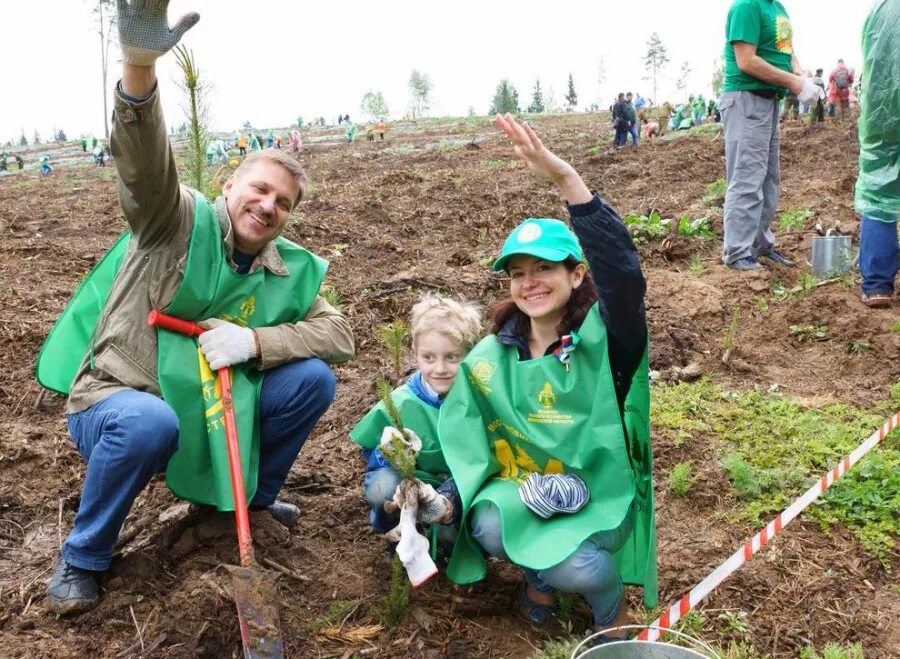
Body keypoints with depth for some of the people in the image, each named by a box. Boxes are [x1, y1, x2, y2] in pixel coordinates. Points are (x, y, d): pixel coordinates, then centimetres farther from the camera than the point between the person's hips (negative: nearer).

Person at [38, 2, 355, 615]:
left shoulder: (290, 269, -1)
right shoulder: (180, 221, -13)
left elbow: (340, 334, -7)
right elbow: (145, 164, -33)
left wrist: (255, 340, -22)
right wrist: (140, 65, -53)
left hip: (209, 409, 4)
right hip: (118, 399, -4)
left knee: (313, 378, -12)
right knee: (149, 422, -40)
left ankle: (257, 492, 14)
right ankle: (82, 559, -9)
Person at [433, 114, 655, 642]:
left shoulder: (604, 337, -11)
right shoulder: (490, 357, 0)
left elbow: (624, 272, -32)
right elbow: (463, 442, 4)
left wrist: (565, 177, -41)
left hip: (599, 496, -2)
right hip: (519, 493, 3)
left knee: (582, 569, -29)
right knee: (490, 530, -30)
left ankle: (610, 604, 11)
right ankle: (542, 577, 7)